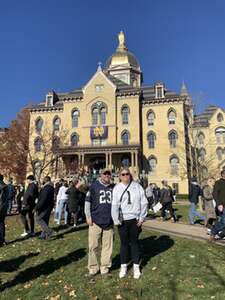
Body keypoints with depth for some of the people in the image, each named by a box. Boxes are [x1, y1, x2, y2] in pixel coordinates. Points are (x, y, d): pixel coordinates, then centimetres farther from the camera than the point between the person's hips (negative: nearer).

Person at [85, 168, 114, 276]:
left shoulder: (113, 188, 8)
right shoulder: (94, 185, -1)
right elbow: (87, 201, -1)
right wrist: (88, 216, -5)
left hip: (109, 222, 3)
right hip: (95, 221, -3)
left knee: (107, 246, 10)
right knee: (93, 246, 7)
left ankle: (105, 267, 27)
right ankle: (93, 268, 25)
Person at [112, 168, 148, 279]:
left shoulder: (137, 186, 1)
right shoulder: (117, 188, -3)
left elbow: (144, 202, 1)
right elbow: (114, 205, -8)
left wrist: (142, 218, -1)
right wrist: (116, 220, -12)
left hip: (135, 219, 1)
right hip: (122, 220, 0)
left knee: (134, 242, 13)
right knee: (124, 243, 11)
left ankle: (136, 266, 27)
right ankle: (123, 266, 28)